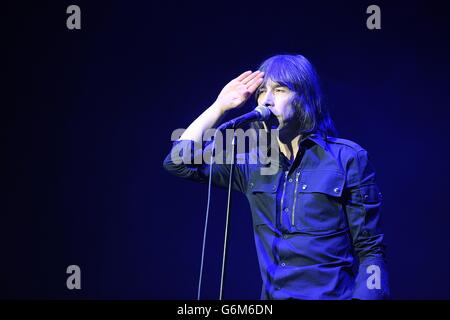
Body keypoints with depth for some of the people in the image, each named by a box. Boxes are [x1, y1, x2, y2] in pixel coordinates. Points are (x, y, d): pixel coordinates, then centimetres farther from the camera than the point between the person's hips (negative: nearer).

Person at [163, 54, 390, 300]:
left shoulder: (347, 158, -6)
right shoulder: (253, 163, 7)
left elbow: (371, 250, -6)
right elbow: (178, 162, 6)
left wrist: (363, 297, -18)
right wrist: (220, 106, 3)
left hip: (331, 295, -4)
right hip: (272, 295, 4)